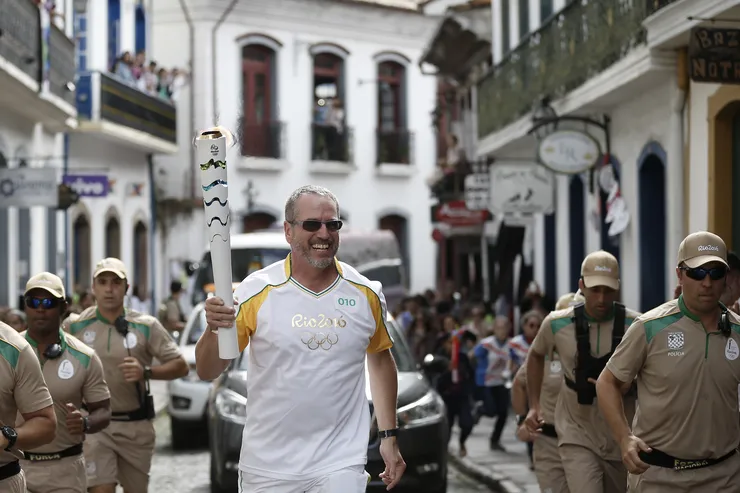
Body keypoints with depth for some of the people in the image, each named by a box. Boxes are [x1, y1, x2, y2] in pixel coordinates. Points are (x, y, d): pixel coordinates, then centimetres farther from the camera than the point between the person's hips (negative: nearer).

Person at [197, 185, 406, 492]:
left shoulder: (366, 294, 0)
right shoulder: (256, 291, -7)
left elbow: (380, 360, 16)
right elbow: (207, 372, -4)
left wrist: (389, 436, 11)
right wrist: (214, 330, -24)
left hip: (341, 465, 1)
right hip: (267, 466, 0)